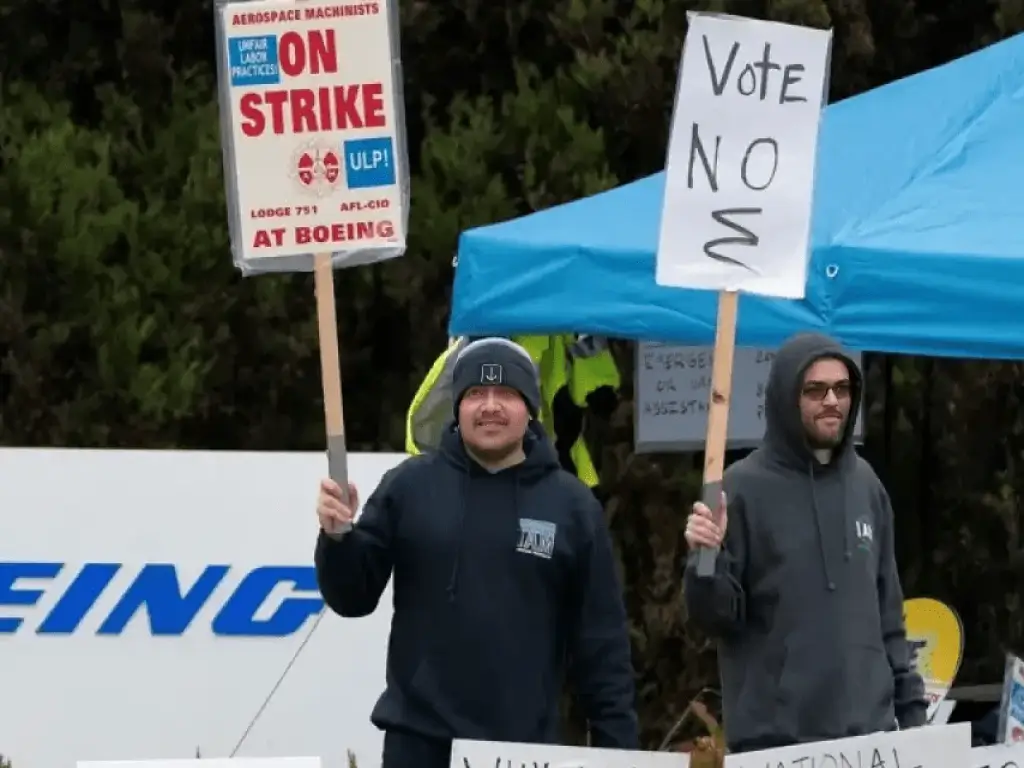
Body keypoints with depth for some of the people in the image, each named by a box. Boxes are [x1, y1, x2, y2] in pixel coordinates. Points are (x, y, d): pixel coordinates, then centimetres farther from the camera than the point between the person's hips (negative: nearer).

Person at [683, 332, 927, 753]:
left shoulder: (865, 485, 12)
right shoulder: (746, 487, -4)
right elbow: (716, 617, -6)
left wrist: (910, 703, 14)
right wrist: (706, 559, -25)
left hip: (868, 731, 5)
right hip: (775, 737, -5)